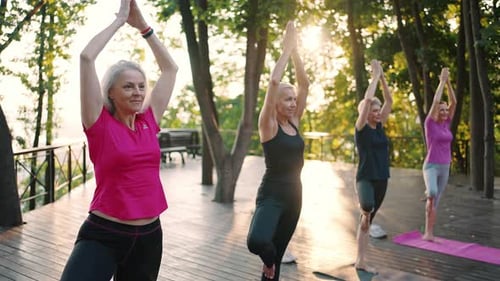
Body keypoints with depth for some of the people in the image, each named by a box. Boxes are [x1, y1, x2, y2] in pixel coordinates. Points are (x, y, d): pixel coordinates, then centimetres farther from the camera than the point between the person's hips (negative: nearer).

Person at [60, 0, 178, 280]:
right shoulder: (100, 124, -7)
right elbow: (86, 57, -14)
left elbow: (170, 68, 12)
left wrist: (143, 25, 10)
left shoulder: (149, 122, 4)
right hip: (103, 235, -4)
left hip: (148, 236, 5)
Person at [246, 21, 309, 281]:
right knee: (257, 242, -32)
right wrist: (286, 49, -15)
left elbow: (304, 84, 4)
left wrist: (295, 51, -2)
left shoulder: (294, 123, 7)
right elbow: (274, 82, -21)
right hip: (271, 194, -6)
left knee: (277, 256, 15)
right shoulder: (269, 125, -10)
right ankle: (268, 258, 4)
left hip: (294, 194, 6)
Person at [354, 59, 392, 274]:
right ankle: (363, 211, 2)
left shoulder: (380, 126, 9)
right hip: (365, 178, -6)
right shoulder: (361, 128, -8)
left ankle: (360, 261, 18)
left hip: (381, 179, 6)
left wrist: (382, 77, 1)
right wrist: (375, 76, -11)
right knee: (367, 207, -36)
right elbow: (367, 100, -20)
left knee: (367, 221, 11)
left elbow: (389, 100, 8)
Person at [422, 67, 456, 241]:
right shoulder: (430, 124, -7)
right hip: (431, 166, -6)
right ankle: (428, 193, -2)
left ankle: (429, 233, 14)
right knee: (432, 193, -36)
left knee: (435, 202, 8)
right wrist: (442, 80, -9)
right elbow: (436, 101, -15)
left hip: (445, 168, 6)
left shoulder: (446, 124, 9)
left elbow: (453, 102, 4)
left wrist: (448, 82, -2)